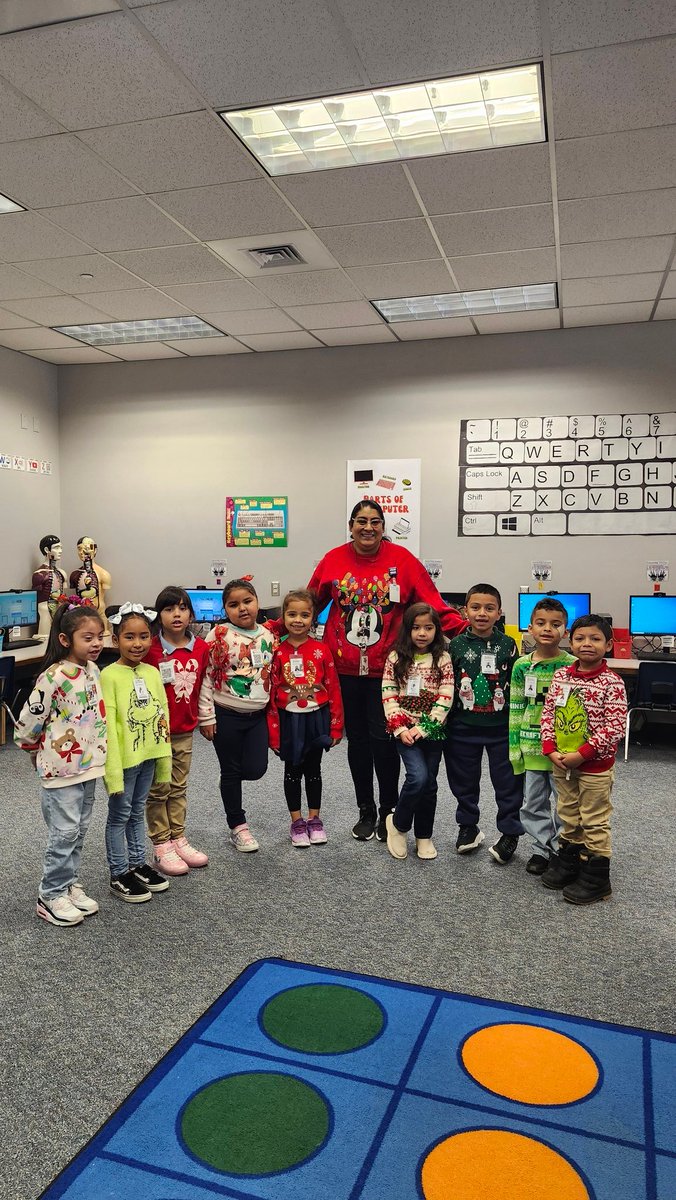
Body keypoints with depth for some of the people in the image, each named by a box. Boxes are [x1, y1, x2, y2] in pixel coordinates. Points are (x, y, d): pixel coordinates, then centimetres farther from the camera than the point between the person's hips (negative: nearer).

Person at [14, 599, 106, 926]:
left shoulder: (93, 670, 3)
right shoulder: (54, 677, -21)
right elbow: (28, 722, -14)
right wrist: (40, 752, 2)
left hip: (88, 765, 7)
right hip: (61, 768, -7)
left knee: (79, 831, 16)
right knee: (64, 833, 1)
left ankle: (70, 884, 30)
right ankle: (50, 896, 16)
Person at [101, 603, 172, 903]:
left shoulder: (152, 673, 3)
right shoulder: (109, 676, -15)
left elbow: (162, 718, 7)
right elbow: (108, 725, -17)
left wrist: (164, 760, 8)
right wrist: (113, 769, -19)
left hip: (148, 757, 6)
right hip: (124, 759, -6)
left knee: (138, 813, 19)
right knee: (120, 816, 8)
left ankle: (137, 864, 33)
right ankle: (119, 875, 20)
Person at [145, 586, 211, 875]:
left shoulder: (201, 648, 0)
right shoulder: (151, 649, -15)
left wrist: (202, 718, 14)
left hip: (185, 730, 5)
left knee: (179, 788, 16)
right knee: (158, 790, 7)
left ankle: (178, 839, 28)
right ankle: (161, 847, 17)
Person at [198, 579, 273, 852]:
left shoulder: (268, 636, 3)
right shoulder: (219, 635, -11)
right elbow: (206, 677, -10)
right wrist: (207, 717, -10)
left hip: (257, 716, 4)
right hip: (226, 715, -4)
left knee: (256, 769, -4)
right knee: (231, 771, 7)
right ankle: (238, 827, 22)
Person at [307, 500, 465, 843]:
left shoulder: (402, 559, -4)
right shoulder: (333, 560, 0)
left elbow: (433, 604, -6)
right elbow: (309, 604, 5)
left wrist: (467, 630, -14)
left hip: (385, 668, -2)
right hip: (345, 668, 2)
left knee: (383, 738, -1)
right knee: (357, 739, 12)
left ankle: (388, 811, 20)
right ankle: (366, 811, 29)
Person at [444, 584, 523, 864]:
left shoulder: (508, 645, -3)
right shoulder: (457, 645, -3)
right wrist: (443, 722, 0)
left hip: (501, 726, -1)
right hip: (463, 727, 1)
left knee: (508, 782, 6)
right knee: (464, 780, 13)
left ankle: (510, 833, 21)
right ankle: (468, 827, 31)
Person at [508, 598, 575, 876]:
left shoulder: (572, 665, -7)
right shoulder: (521, 666, 0)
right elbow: (515, 709, 4)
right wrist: (514, 747, 1)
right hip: (531, 746, 3)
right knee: (534, 802, 13)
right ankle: (542, 849, 29)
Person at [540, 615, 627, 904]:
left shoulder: (612, 683, -16)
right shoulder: (561, 677, 0)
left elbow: (614, 728, -18)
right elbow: (548, 714, 4)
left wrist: (581, 754, -20)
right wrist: (551, 749, -7)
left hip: (595, 766, -5)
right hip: (561, 763, 5)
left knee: (595, 821, 8)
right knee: (568, 815, 21)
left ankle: (596, 877, 21)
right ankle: (569, 860, 39)